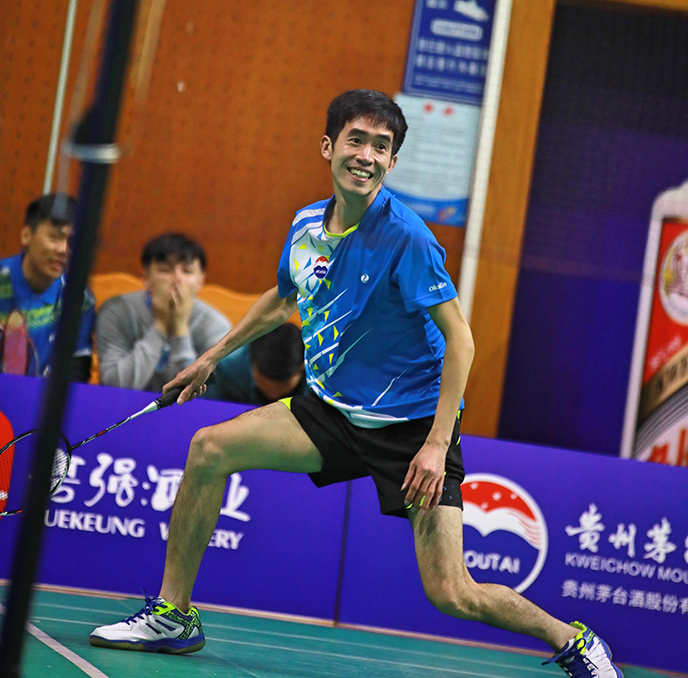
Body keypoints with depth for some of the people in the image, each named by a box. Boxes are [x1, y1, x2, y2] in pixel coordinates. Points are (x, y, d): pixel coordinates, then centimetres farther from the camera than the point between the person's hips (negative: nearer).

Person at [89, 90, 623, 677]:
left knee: (451, 594, -14)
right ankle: (173, 614, 3)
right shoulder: (307, 227, 1)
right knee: (210, 448, -10)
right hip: (334, 411, 6)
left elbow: (459, 339, -19)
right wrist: (214, 355, 28)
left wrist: (437, 443, -26)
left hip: (413, 423, -6)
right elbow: (282, 300, 23)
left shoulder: (406, 237, -18)